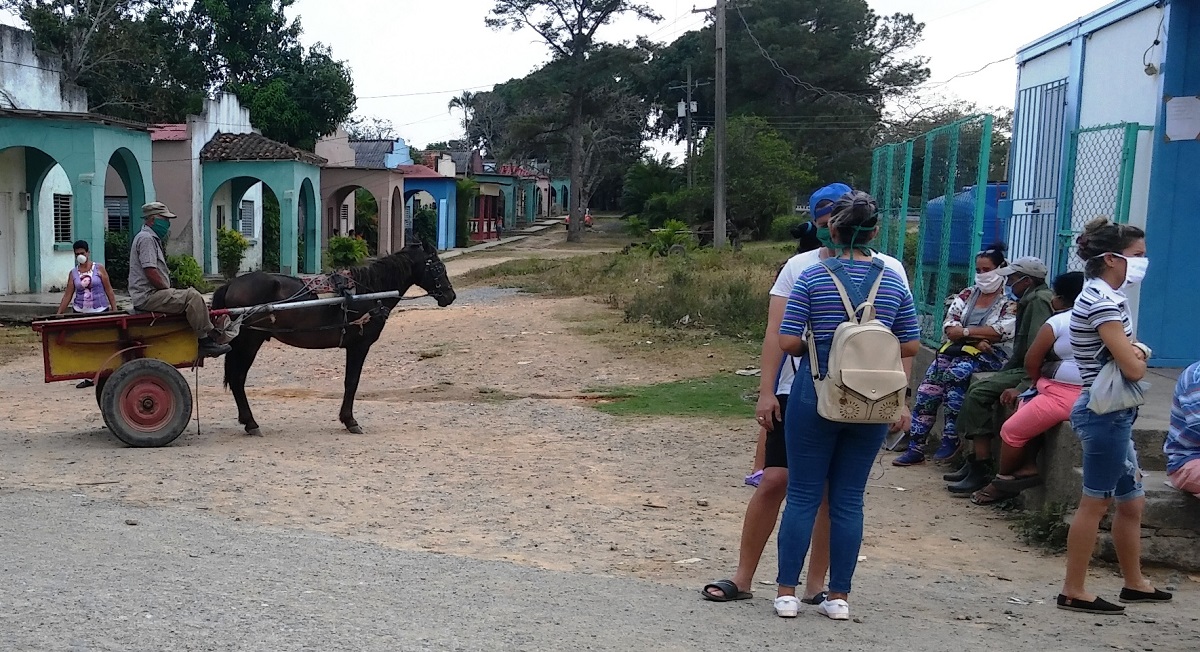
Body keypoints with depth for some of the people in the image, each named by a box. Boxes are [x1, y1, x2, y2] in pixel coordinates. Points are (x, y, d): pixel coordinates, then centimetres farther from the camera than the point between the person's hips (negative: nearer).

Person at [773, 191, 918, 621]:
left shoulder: (812, 278, -7)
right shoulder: (894, 281, 2)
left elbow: (787, 342, -10)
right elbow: (910, 346, 6)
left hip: (816, 396, -2)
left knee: (803, 496, 6)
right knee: (849, 499, 10)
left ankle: (786, 592, 11)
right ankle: (838, 597, 17)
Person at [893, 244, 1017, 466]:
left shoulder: (1009, 304, 0)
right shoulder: (967, 295, 14)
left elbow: (999, 332, -16)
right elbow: (949, 329, 4)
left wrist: (964, 331, -9)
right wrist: (977, 337, -11)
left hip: (988, 356, -4)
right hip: (956, 349, 5)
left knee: (954, 375, -33)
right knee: (930, 383, -20)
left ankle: (951, 439, -22)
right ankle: (916, 447, -19)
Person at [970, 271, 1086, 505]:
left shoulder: (1057, 322, -10)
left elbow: (1031, 361, -6)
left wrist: (1038, 382, 13)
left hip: (1062, 396, -9)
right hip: (1089, 396, 9)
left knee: (1011, 430, 4)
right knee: (1027, 407, 26)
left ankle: (1003, 481, 18)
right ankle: (1028, 467, 19)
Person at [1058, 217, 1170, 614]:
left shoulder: (1106, 297, 14)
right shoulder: (1102, 301, -18)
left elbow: (1129, 351, 17)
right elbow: (1133, 369, -21)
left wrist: (1136, 351, -5)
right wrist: (1139, 357, 0)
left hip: (1113, 414, 10)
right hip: (1106, 413, -10)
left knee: (1132, 502, 18)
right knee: (1095, 503, -2)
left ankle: (1134, 583, 31)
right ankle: (1073, 592, 7)